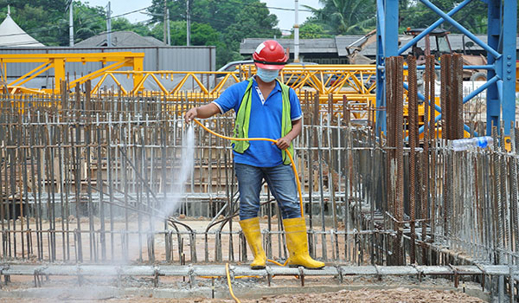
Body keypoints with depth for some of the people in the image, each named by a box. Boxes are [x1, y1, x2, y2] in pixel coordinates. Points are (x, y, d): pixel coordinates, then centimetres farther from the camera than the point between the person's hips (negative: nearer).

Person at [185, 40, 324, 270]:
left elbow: (297, 122, 20)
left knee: (291, 205, -4)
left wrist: (289, 138, -1)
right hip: (247, 161, -1)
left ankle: (299, 254, 1)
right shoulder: (240, 91, 6)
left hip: (278, 162, 1)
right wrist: (197, 111, -24)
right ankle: (259, 255, 7)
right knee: (248, 207, -1)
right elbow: (215, 107, -3)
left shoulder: (287, 94, 12)